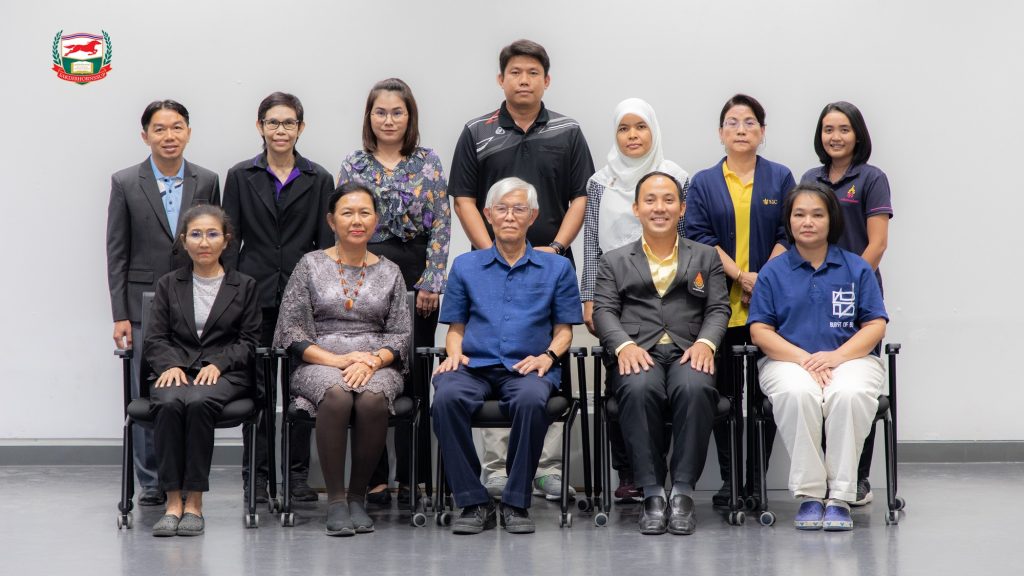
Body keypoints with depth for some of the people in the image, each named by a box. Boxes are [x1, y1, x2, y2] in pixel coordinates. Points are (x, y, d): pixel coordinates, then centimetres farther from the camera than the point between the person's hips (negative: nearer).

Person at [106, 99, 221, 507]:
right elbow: (116, 253, 1)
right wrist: (120, 316, -4)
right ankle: (151, 484, 10)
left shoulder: (207, 182, 5)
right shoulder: (125, 183, 1)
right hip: (144, 308, -1)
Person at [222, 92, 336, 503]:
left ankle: (297, 473, 10)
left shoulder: (318, 180, 7)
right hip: (255, 294, 0)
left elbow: (326, 242, 6)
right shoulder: (241, 177, 6)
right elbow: (230, 239, 5)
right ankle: (257, 474, 9)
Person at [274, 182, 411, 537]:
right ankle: (335, 500, -27)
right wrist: (337, 360, -12)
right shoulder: (310, 266, 8)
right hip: (318, 364, -1)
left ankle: (357, 496, -19)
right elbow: (292, 331, 1)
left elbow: (400, 335, 7)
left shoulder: (389, 272, 14)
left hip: (376, 365, 1)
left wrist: (371, 362, -13)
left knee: (372, 398, -35)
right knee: (336, 395, -37)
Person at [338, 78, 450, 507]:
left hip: (417, 279, -1)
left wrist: (430, 282, -6)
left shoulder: (429, 163, 4)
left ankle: (412, 477, 7)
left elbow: (441, 226, 1)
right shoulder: (353, 165, 7)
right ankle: (375, 478, 5)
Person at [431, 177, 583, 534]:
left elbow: (564, 330, 14)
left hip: (528, 367, -1)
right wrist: (455, 353, -2)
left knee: (531, 399, -38)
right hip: (475, 366, 1)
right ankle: (473, 502, -25)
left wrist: (548, 356, -6)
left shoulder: (556, 268, 17)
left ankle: (517, 503, -23)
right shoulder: (466, 267, 20)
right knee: (447, 397, -35)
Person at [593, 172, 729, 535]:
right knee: (639, 389, -37)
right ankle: (652, 494, -31)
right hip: (639, 354, 0)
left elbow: (719, 309, 11)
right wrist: (624, 345, -13)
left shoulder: (706, 258, 23)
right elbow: (603, 310, 8)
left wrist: (705, 342, -11)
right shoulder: (614, 261, 21)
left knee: (695, 388, -37)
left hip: (689, 353, 0)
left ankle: (683, 492, -31)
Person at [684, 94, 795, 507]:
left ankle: (757, 480, 5)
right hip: (721, 303, 0)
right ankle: (729, 480, 8)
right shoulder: (703, 184, 9)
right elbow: (699, 237, -1)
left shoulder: (780, 179, 9)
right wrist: (741, 277, -13)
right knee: (723, 391, 2)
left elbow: (787, 237, 2)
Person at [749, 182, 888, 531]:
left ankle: (840, 497, -27)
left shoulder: (857, 269, 11)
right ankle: (809, 495, -26)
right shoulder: (773, 272, 11)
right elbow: (760, 330, 4)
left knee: (849, 394, -36)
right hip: (788, 360, 0)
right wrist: (804, 359, -12)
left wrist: (835, 356, -13)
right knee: (797, 393, -37)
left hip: (849, 358, 0)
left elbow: (875, 326, 4)